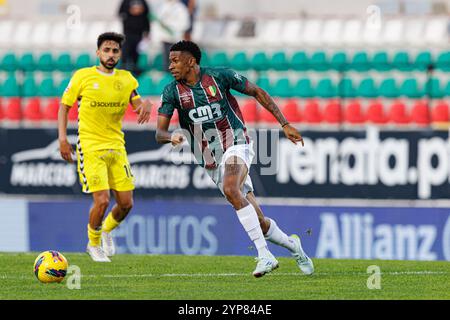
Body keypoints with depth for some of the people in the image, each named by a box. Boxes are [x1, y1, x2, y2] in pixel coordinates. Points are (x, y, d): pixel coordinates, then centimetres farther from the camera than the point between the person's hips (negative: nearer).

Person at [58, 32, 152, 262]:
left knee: (126, 203, 1)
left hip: (116, 146, 4)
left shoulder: (126, 79, 7)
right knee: (102, 200, -14)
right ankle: (93, 243, 11)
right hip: (90, 147, -4)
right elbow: (64, 106, 3)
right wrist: (62, 138, -6)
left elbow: (137, 105, 3)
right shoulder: (82, 76, -3)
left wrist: (145, 105, -22)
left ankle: (107, 230, 33)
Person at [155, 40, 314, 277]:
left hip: (236, 144, -4)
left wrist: (285, 125, 1)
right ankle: (292, 245, 31)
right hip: (211, 163, 4)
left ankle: (264, 255, -36)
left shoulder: (218, 76, -7)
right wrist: (172, 136, -29)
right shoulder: (172, 92, 0)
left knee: (230, 189, -35)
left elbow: (258, 93, 4)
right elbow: (159, 133, -4)